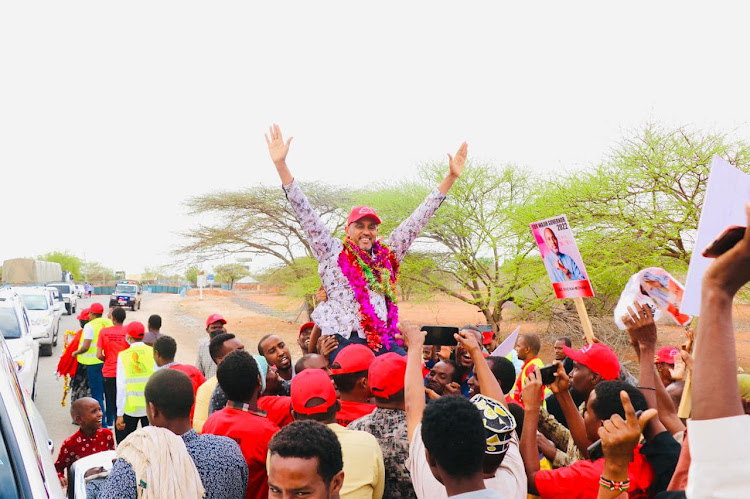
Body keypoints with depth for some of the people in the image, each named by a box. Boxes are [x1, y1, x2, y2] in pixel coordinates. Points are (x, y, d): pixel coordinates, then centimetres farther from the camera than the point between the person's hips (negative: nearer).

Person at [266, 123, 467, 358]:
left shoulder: (387, 254, 14)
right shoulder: (332, 252, 6)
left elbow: (417, 220, 15)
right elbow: (304, 213, 0)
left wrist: (451, 177, 16)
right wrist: (281, 164, -6)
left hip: (384, 342, 4)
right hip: (343, 342, -3)